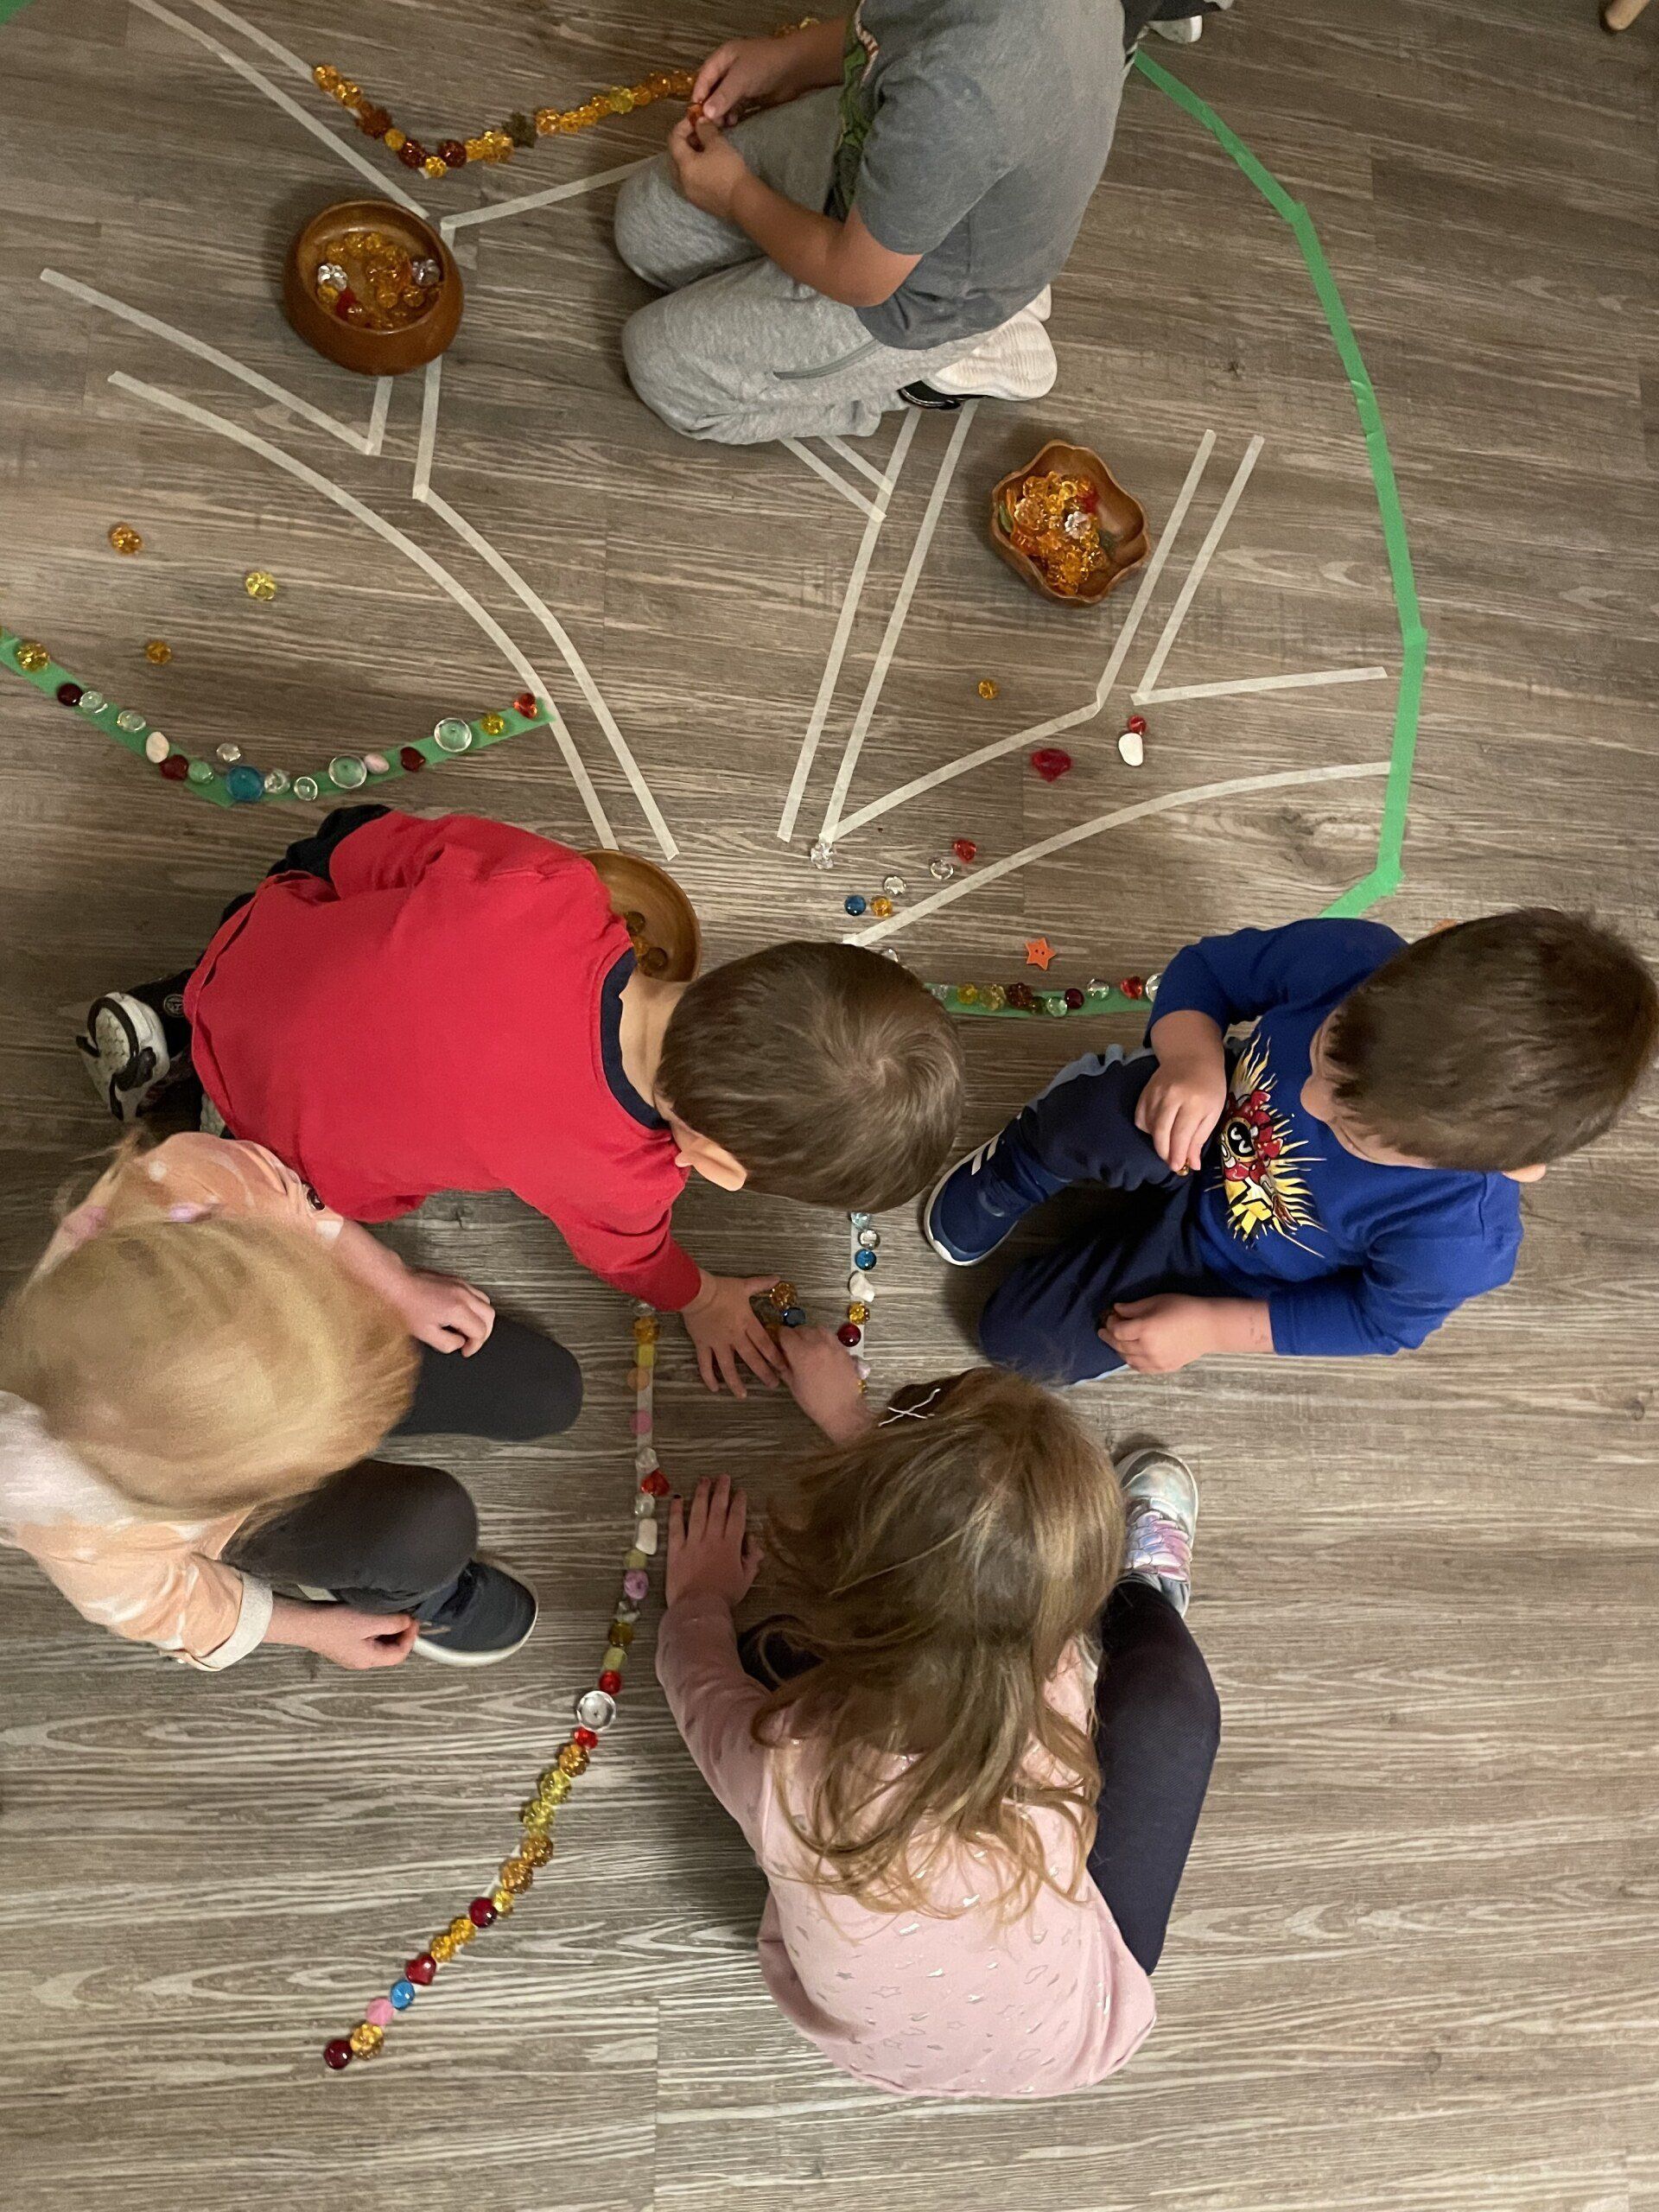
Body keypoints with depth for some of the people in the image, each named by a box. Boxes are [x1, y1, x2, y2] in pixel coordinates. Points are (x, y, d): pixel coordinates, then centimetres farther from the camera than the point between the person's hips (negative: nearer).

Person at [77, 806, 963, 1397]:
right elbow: (625, 1253, -8)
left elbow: (379, 847, -13)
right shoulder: (621, 1177, -34)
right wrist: (696, 1300, 16)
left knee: (349, 831, 30)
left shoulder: (539, 883, -34)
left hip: (247, 958, 3)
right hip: (295, 1156, -2)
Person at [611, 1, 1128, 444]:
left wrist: (736, 194, -9)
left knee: (660, 366, 2)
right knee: (645, 221, 13)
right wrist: (789, 57, -3)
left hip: (911, 295, -8)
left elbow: (859, 278, -26)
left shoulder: (951, 91, -43)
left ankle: (938, 369, 7)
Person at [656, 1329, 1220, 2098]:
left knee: (771, 1653, 7)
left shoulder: (780, 1767, -40)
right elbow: (952, 1540, -14)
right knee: (1167, 1675, 2)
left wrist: (699, 1601, 11)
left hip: (857, 2043, 1)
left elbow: (698, 1670, -13)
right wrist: (853, 1418, 3)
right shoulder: (1055, 1688, -38)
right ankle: (1140, 1597, 38)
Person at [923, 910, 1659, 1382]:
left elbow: (1379, 1319, -15)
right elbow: (1207, 968, -15)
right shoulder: (1345, 957, -34)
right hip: (1208, 1128, 2)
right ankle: (1010, 1178, 3)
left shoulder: (1454, 1233, -38)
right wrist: (1192, 1057, -36)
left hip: (1220, 1252, -1)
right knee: (1091, 1115, -33)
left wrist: (1212, 1326, -14)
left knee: (1020, 1335, -5)